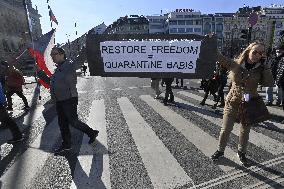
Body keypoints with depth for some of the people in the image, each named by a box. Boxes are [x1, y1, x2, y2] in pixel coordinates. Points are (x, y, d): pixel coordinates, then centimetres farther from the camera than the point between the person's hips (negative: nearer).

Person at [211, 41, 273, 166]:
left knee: (245, 131, 17)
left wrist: (265, 65, -14)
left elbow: (269, 83, -15)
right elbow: (219, 57, -6)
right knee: (225, 129, 5)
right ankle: (220, 150, 28)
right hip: (233, 103, -1)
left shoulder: (260, 69, -3)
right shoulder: (235, 64, -7)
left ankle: (241, 152, 40)